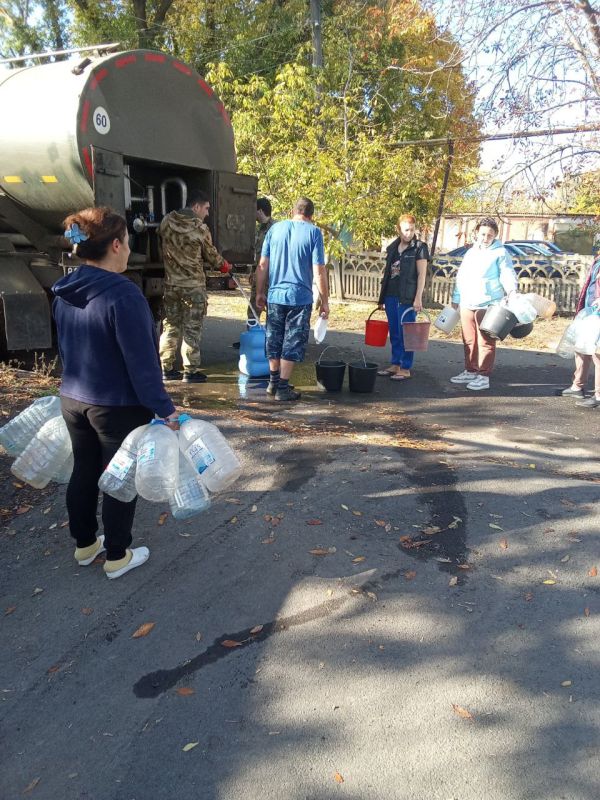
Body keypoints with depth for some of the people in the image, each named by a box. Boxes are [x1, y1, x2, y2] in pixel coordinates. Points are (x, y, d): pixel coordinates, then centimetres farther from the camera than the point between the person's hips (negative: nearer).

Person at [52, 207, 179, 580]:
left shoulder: (64, 292, 2)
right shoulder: (123, 294, -24)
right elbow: (142, 362, -24)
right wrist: (164, 408, -17)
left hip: (73, 399, 8)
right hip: (119, 407, -8)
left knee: (84, 473, 20)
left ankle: (85, 544, 39)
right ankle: (117, 556, 25)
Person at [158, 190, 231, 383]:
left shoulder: (166, 221, 1)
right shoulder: (200, 227, -11)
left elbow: (162, 243, 11)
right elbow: (211, 254, 0)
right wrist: (224, 266, 19)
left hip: (171, 283, 5)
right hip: (193, 285, -5)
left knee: (170, 326, 13)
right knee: (192, 329, 3)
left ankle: (167, 368, 18)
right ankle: (190, 371, 6)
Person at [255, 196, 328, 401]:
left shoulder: (275, 229, 6)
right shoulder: (313, 233, -4)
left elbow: (262, 265, 5)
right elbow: (319, 270, -9)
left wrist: (260, 292, 13)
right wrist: (325, 300, -3)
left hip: (275, 295, 4)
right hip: (300, 297, -3)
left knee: (274, 340, 16)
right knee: (293, 343, 5)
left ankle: (273, 382, 27)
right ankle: (283, 388, 8)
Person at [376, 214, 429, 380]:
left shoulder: (419, 248, -3)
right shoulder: (392, 247, 13)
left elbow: (422, 275, -7)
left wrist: (418, 298, -14)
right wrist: (382, 298, 15)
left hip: (407, 298, -6)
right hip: (391, 296, 6)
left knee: (405, 334, -1)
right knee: (394, 333, 11)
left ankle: (405, 369, 6)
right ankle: (395, 365, 21)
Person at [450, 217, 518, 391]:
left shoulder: (500, 253, -1)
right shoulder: (470, 252, 17)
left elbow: (508, 275, -10)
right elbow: (461, 277, 22)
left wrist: (513, 292, -27)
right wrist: (456, 298, 23)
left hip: (488, 305, -6)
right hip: (467, 305, 6)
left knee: (486, 342, -4)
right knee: (469, 341, 11)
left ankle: (484, 376, 0)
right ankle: (470, 371, 22)